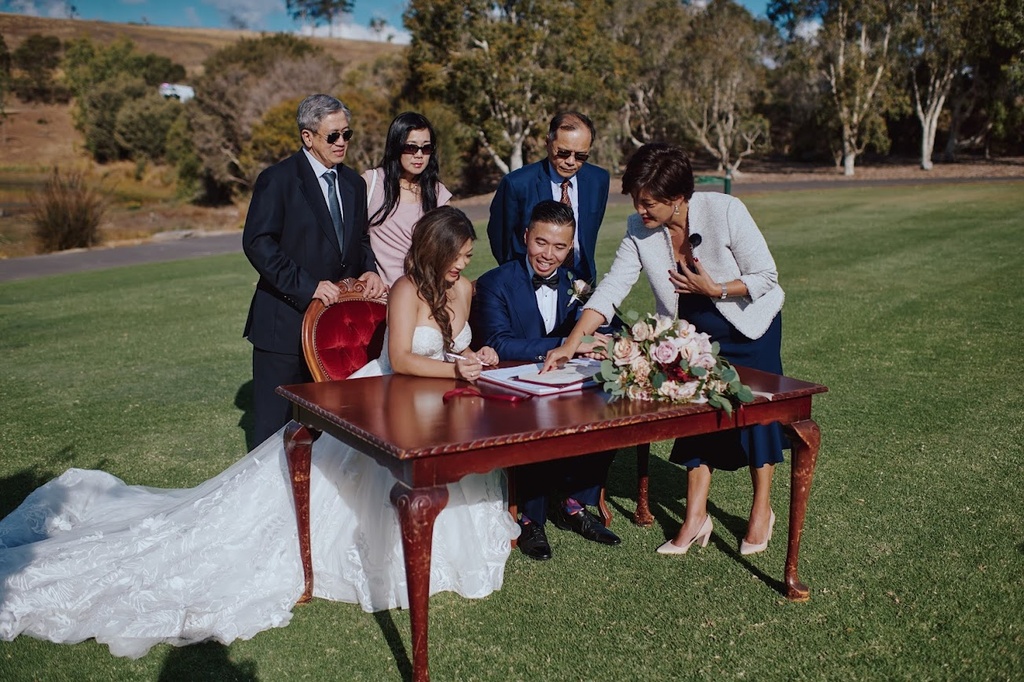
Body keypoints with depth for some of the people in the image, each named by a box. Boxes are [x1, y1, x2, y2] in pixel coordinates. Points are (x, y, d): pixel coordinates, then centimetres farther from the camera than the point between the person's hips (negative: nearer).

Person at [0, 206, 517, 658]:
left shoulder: (462, 289, 7)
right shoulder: (407, 290, -16)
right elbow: (400, 359, -25)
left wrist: (476, 358, -5)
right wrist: (453, 369, -32)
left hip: (432, 409, 7)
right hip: (387, 404, -7)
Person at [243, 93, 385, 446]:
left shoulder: (353, 183, 12)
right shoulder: (277, 179, -9)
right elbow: (257, 243, -16)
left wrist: (370, 270, -1)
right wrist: (308, 285, -23)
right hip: (285, 322, -6)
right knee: (274, 421, 3)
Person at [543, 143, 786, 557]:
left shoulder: (725, 212, -27)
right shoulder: (639, 229, -16)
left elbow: (766, 277, -19)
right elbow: (611, 289, -18)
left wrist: (714, 289, -30)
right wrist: (572, 342, -27)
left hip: (749, 324, -3)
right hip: (693, 331, 3)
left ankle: (762, 510, 21)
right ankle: (695, 516, 9)